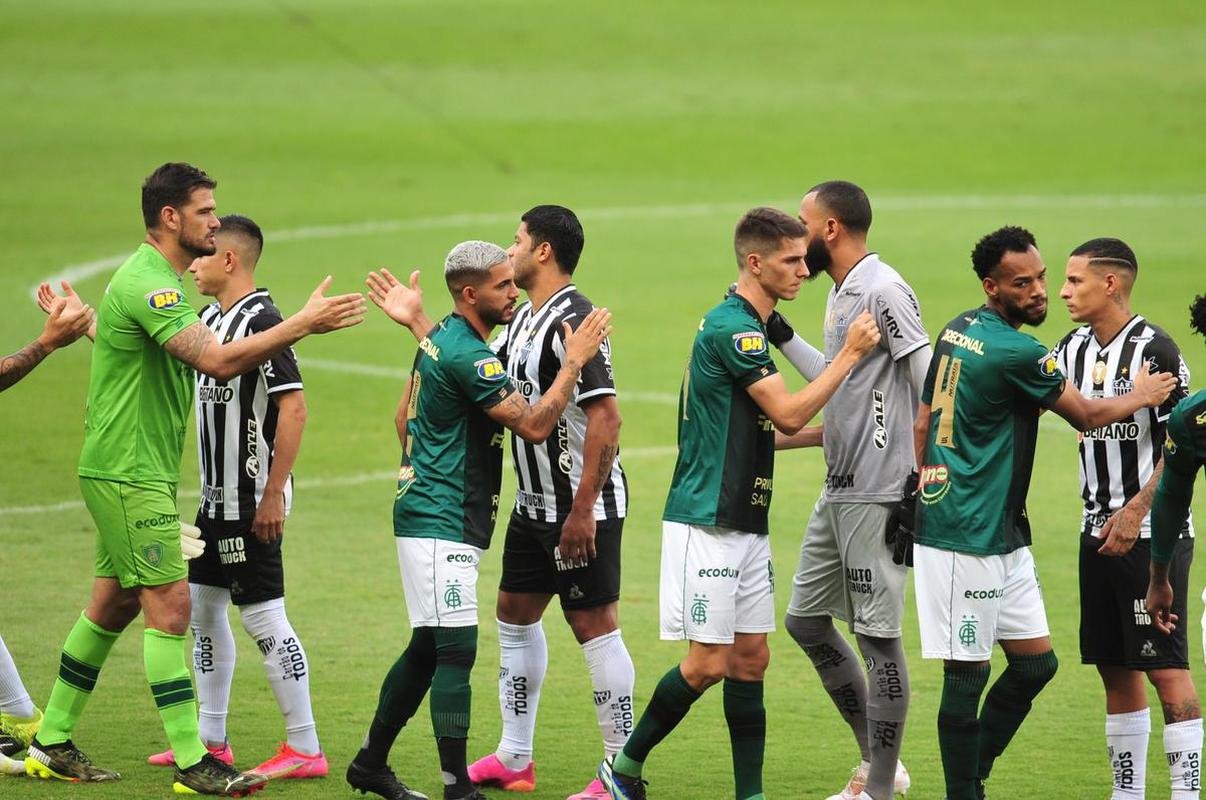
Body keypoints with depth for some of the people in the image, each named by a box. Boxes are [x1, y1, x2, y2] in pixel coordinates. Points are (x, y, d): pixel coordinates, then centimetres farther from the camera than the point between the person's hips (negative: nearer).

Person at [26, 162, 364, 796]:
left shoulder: (157, 281, 15)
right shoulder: (147, 285, -20)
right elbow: (218, 361, -30)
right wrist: (303, 323, -29)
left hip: (140, 474, 10)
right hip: (127, 475, -10)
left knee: (114, 604, 15)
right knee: (171, 604, -11)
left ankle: (52, 742, 23)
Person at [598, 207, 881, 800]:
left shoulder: (746, 326, 16)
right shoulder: (732, 327, -16)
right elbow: (787, 415, -19)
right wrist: (851, 353, -14)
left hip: (745, 523, 10)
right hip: (706, 522, -10)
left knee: (750, 658, 6)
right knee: (708, 662, -8)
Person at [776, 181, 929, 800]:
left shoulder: (882, 291, -13)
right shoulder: (839, 295, 16)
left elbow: (932, 391, -17)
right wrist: (777, 439, 23)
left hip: (877, 494, -10)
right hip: (838, 492, 10)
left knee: (877, 633, -5)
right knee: (805, 620, 13)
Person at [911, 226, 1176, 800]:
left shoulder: (956, 332, 10)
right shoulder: (1015, 353, -17)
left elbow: (922, 425, 19)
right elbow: (1087, 416, -3)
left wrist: (927, 489, 26)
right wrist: (1141, 396, 15)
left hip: (1002, 535, 10)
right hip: (968, 537, -10)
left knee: (1035, 662, 12)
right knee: (967, 676, -4)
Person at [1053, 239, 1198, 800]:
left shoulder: (1155, 349, -13)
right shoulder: (1074, 349, 10)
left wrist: (1135, 512, -19)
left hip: (1153, 531, -7)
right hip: (1099, 531, 7)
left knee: (1165, 666, -8)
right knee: (1116, 669, 10)